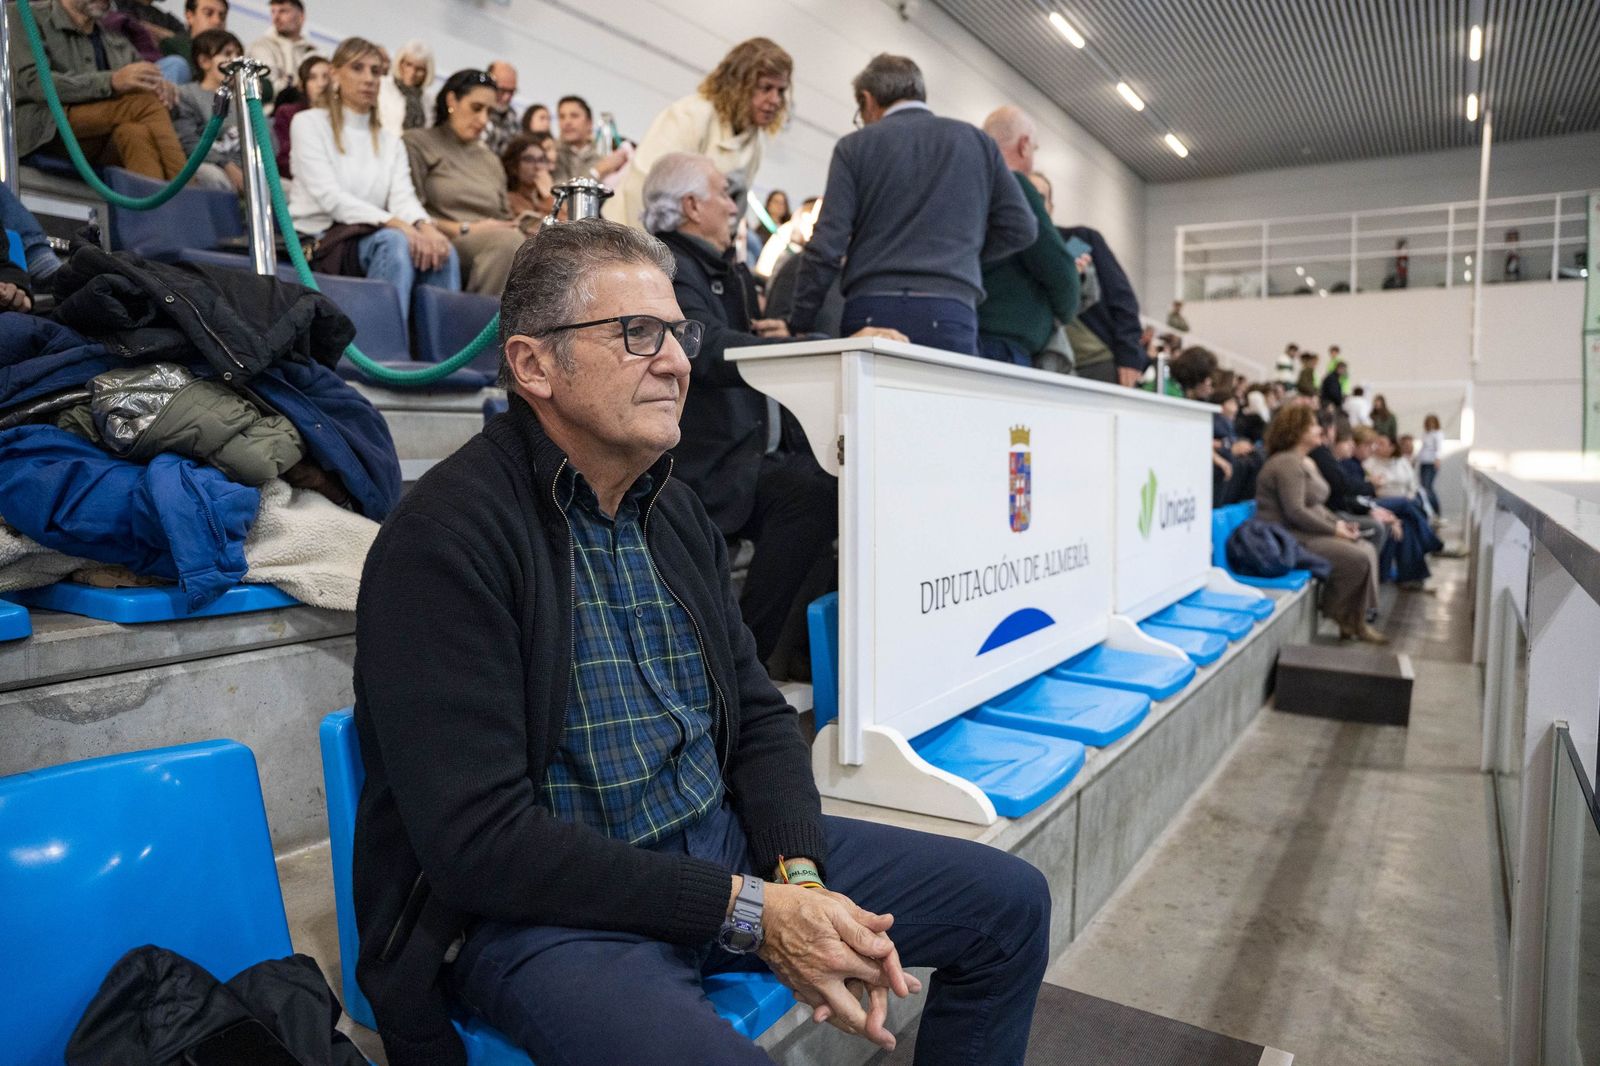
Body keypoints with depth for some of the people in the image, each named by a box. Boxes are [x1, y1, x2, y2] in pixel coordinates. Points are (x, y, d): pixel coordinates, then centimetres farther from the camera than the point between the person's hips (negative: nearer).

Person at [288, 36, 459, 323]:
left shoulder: (390, 142, 20)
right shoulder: (309, 123, 5)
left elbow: (403, 197, 2)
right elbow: (330, 197, -10)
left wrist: (425, 225, -24)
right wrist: (394, 223, -25)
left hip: (370, 239, 4)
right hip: (320, 241, -4)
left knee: (442, 250, -26)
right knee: (394, 241, -35)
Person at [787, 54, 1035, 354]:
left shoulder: (854, 146, 8)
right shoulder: (978, 141, 16)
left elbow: (827, 244, 0)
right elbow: (1020, 228, 13)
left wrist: (799, 324, 5)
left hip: (870, 310, -1)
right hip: (949, 314, 1)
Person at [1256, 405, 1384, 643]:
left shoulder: (1308, 463, 18)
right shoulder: (1287, 463, -16)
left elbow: (1317, 506, 22)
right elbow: (1295, 512, -24)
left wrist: (1339, 523, 5)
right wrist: (1334, 530, -16)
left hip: (1308, 532, 11)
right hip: (1290, 539, -11)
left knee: (1367, 550, -1)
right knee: (1357, 559, -18)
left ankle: (1355, 621, 0)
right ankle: (1336, 614, 5)